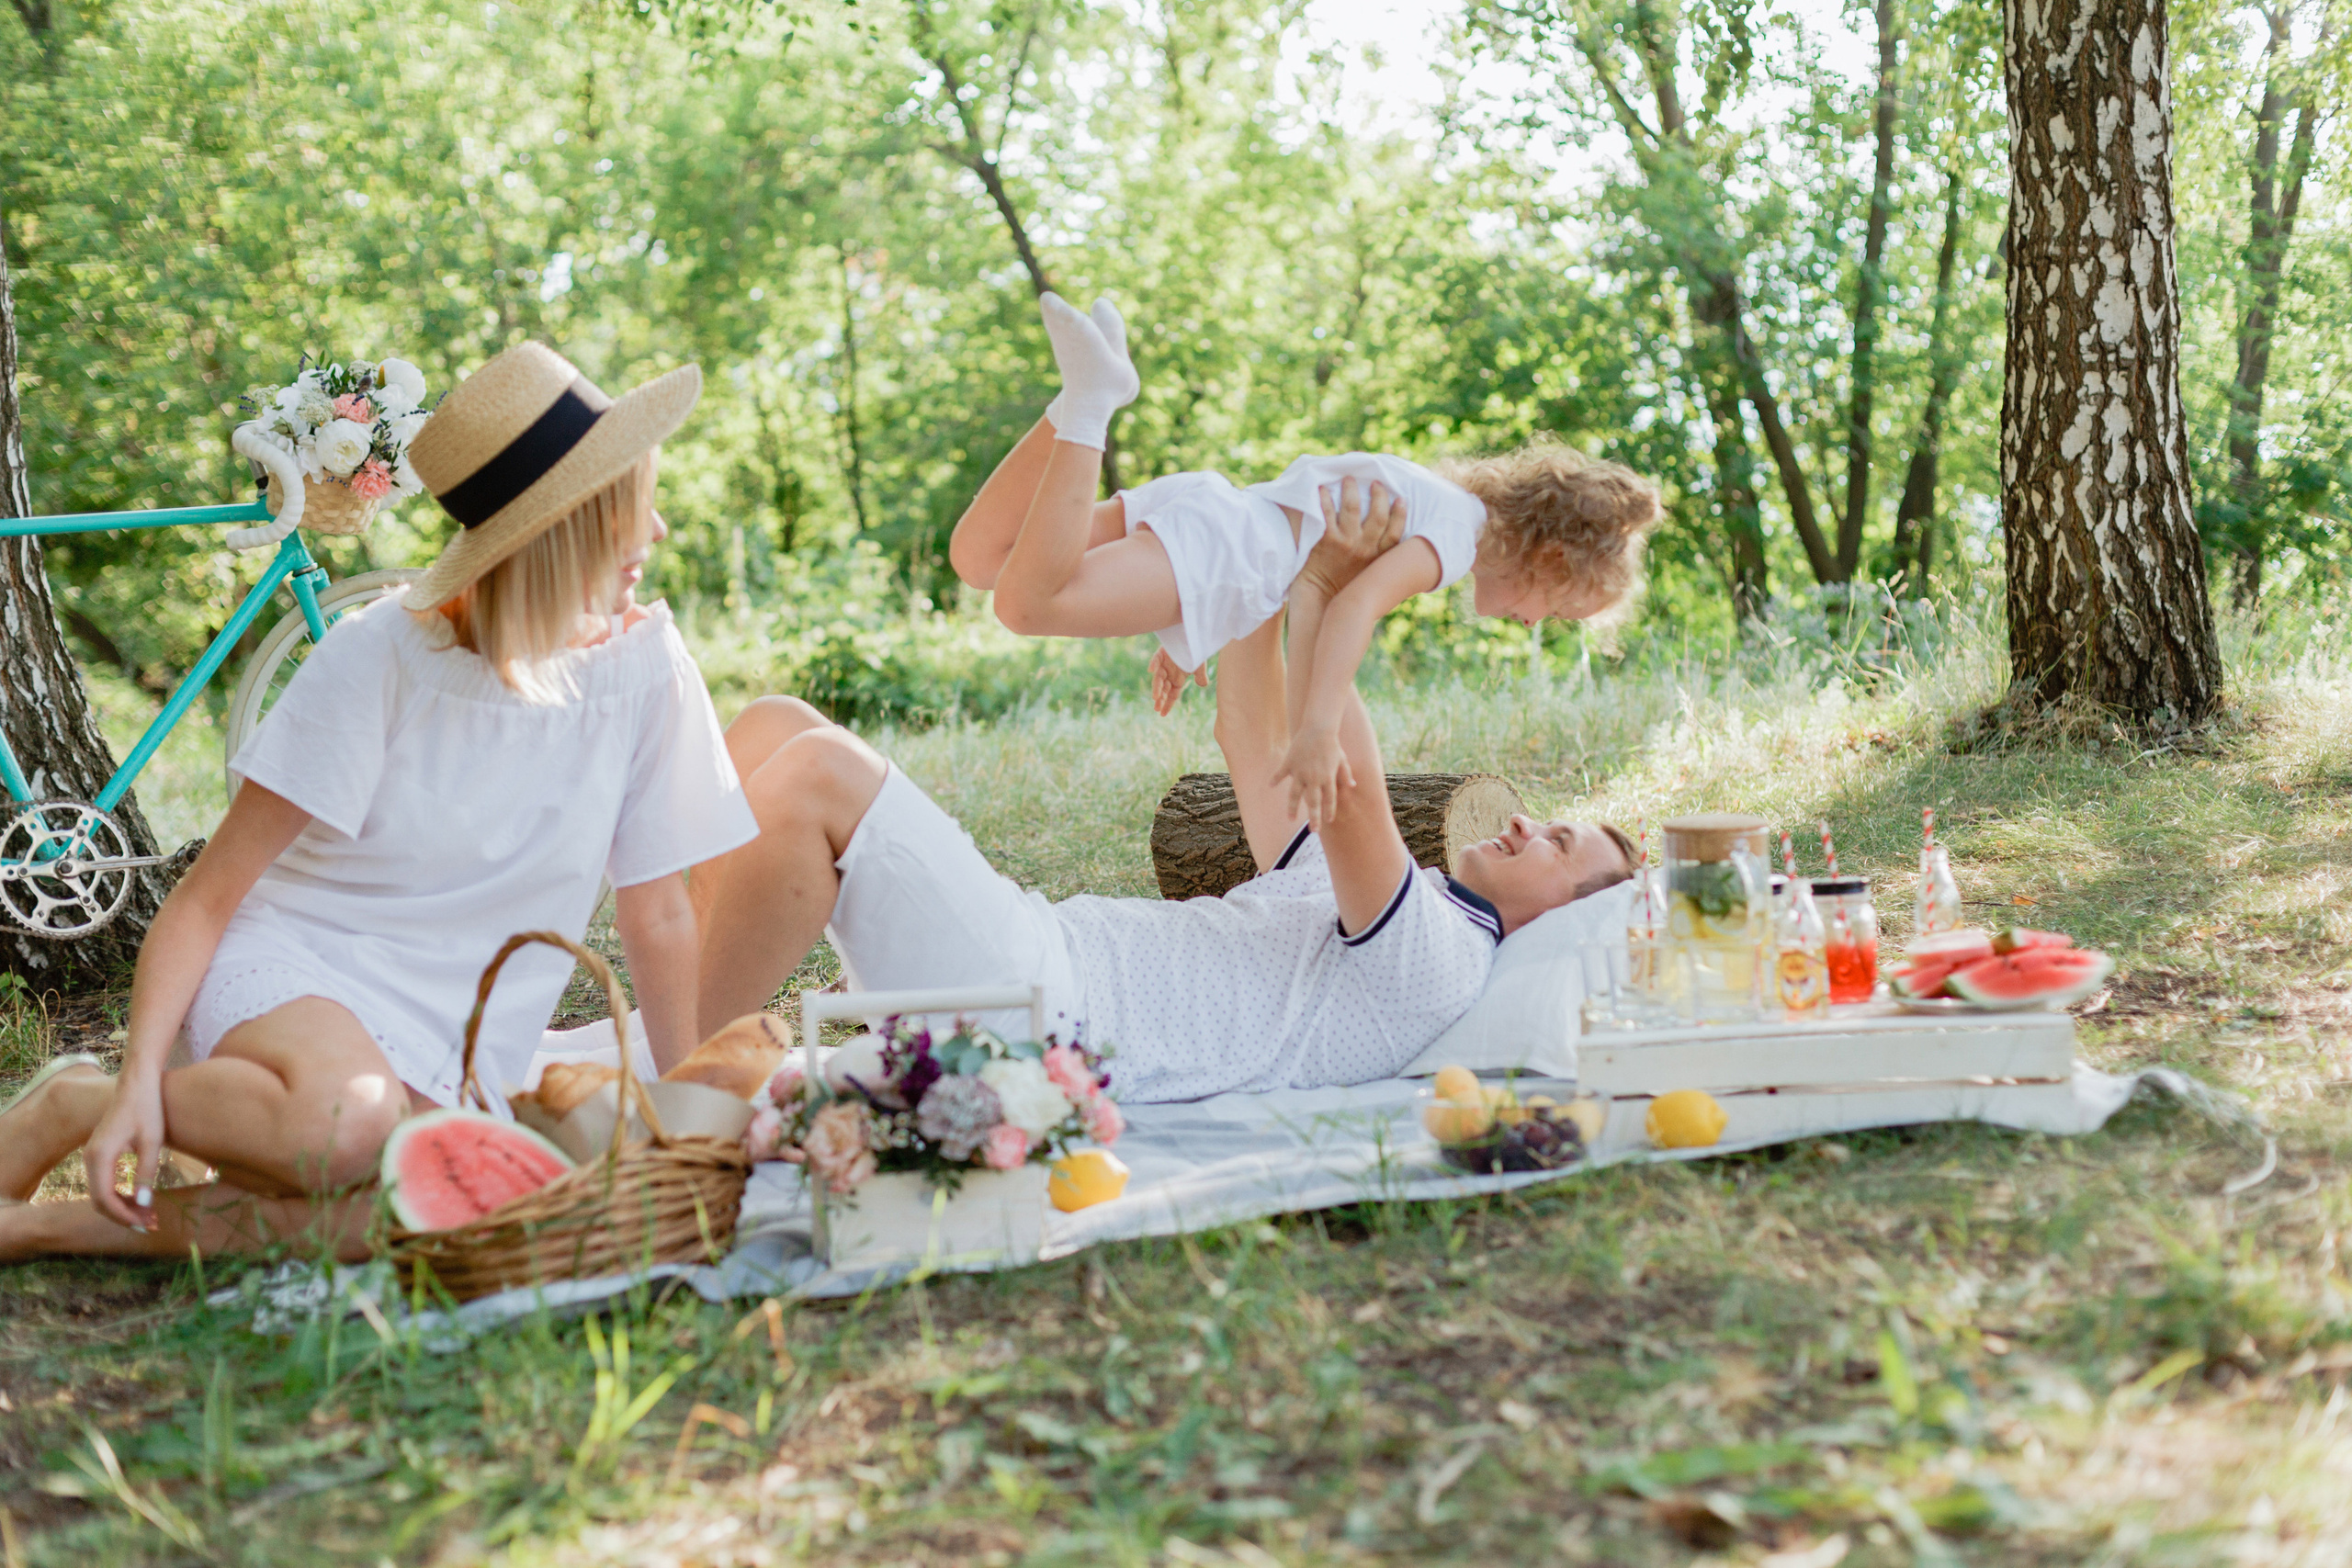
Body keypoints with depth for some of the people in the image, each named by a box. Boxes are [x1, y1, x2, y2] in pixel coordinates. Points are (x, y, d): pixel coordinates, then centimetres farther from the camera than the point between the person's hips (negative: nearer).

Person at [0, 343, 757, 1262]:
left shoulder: (644, 666, -3)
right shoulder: (381, 653, -11)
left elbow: (658, 915, 5)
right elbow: (210, 893, -12)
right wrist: (140, 1079, -25)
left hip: (451, 1048, 3)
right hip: (295, 962, -3)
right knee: (349, 1124, -39)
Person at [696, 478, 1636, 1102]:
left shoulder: (1442, 959, -3)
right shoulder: (1360, 898, 26)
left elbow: (1348, 795, -20)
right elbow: (1252, 745, 30)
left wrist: (1320, 600, -15)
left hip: (1046, 1018, -10)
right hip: (1049, 945, 10)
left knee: (818, 773, -27)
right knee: (779, 726, 1)